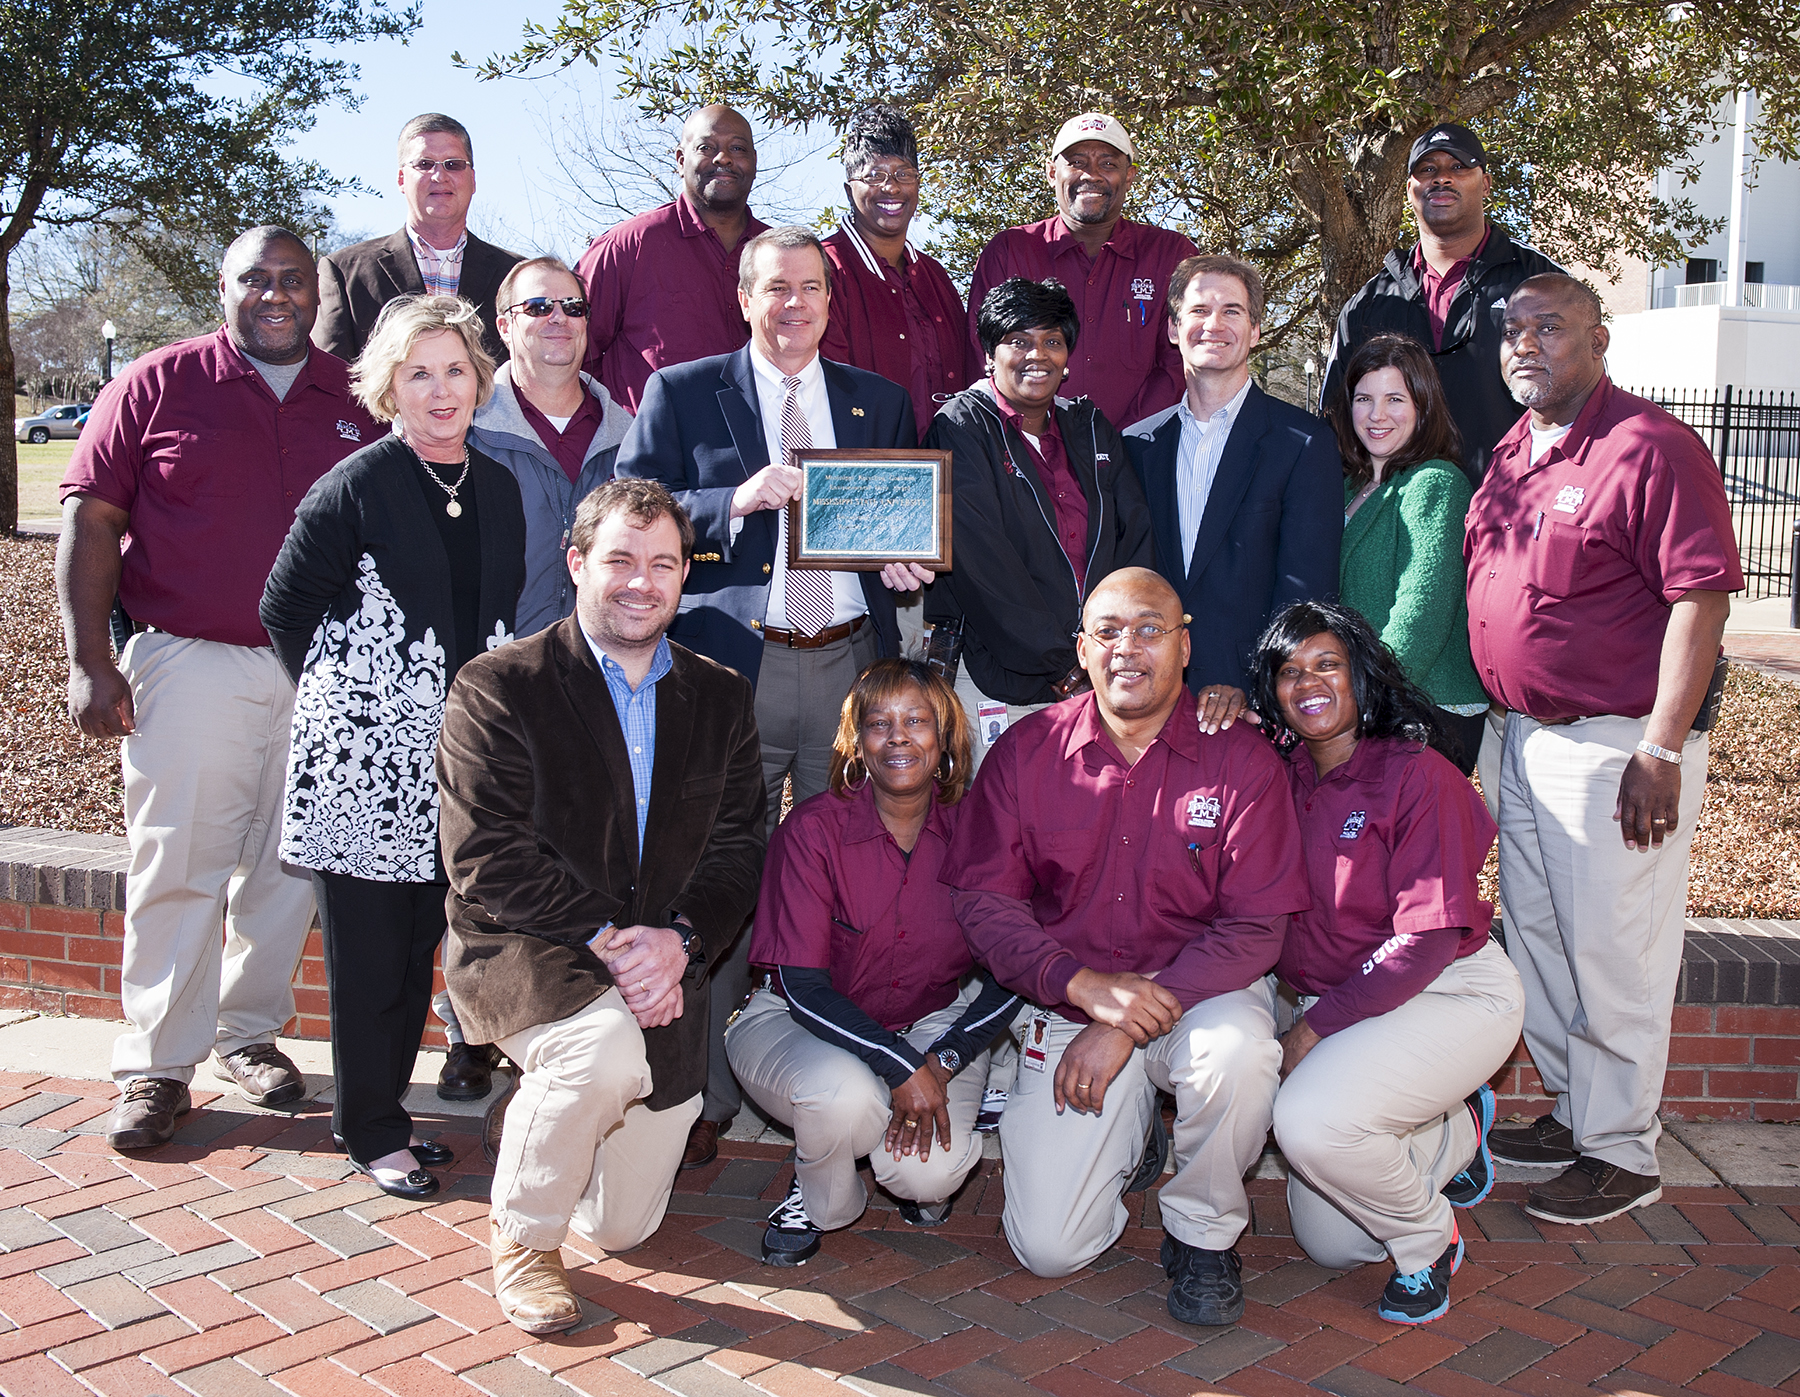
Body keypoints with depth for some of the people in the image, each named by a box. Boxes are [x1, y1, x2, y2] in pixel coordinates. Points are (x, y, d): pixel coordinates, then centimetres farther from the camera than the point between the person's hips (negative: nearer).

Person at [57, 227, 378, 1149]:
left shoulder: (354, 401, 9)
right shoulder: (158, 385, 2)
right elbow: (89, 519, 0)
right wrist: (90, 663, -7)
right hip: (190, 665, -2)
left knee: (287, 867, 9)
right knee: (176, 869, -1)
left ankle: (249, 1032, 25)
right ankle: (155, 1065, 10)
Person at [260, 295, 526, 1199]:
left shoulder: (498, 489, 9)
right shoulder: (353, 488, -8)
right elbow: (285, 608, -2)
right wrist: (341, 689, 0)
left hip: (454, 760, 5)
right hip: (363, 759, -5)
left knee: (420, 945, 13)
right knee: (369, 952, 3)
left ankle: (386, 1111, 28)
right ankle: (370, 1130, 18)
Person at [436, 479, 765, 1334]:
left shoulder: (719, 698, 8)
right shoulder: (498, 686, -7)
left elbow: (737, 850, 3)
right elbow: (485, 861, -14)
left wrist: (678, 940, -16)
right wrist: (607, 938, -22)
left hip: (662, 972, 5)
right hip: (521, 949, -4)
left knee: (623, 1226, 7)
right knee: (607, 1045, -37)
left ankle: (546, 1111, 41)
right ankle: (521, 1236, -8)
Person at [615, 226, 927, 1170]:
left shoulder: (879, 402, 17)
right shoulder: (681, 393, 7)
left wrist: (902, 559, -2)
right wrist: (735, 503, -16)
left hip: (849, 665, 3)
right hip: (733, 666, -3)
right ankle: (704, 1096, 9)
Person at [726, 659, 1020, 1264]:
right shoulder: (813, 829, -17)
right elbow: (803, 986, -19)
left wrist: (942, 1062, -20)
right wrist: (902, 1067, -28)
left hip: (935, 1020, 2)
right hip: (800, 1021, -1)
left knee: (930, 1172, -26)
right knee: (842, 1092, -36)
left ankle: (924, 1178, 15)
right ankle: (817, 1199, 1)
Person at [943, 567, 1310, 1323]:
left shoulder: (1242, 758, -9)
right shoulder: (1027, 751, -4)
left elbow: (1254, 927, -13)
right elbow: (982, 899, -5)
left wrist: (1128, 1026, -20)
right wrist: (1084, 984, -20)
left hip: (1201, 992, -1)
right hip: (1065, 1006, 1)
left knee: (1238, 1051, -38)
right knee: (1047, 1247, -8)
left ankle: (1202, 1235, -5)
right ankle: (1128, 1132, 28)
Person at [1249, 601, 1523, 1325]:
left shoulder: (1419, 776, -16)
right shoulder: (1280, 779, 2)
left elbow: (1426, 939, -20)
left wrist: (1313, 1029, -20)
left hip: (1454, 994, -6)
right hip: (1336, 1010, 7)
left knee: (1309, 1119, -32)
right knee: (1329, 1246, 6)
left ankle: (1428, 1244, -1)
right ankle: (1457, 1129, 33)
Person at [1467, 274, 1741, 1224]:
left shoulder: (1650, 449, -13)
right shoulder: (1511, 456, 12)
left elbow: (1700, 596, -18)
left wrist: (1661, 751, -22)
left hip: (1619, 742, -8)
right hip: (1525, 736, 9)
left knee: (1611, 950, 0)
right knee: (1535, 933, 16)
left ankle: (1622, 1153, 15)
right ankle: (1572, 1112, 33)